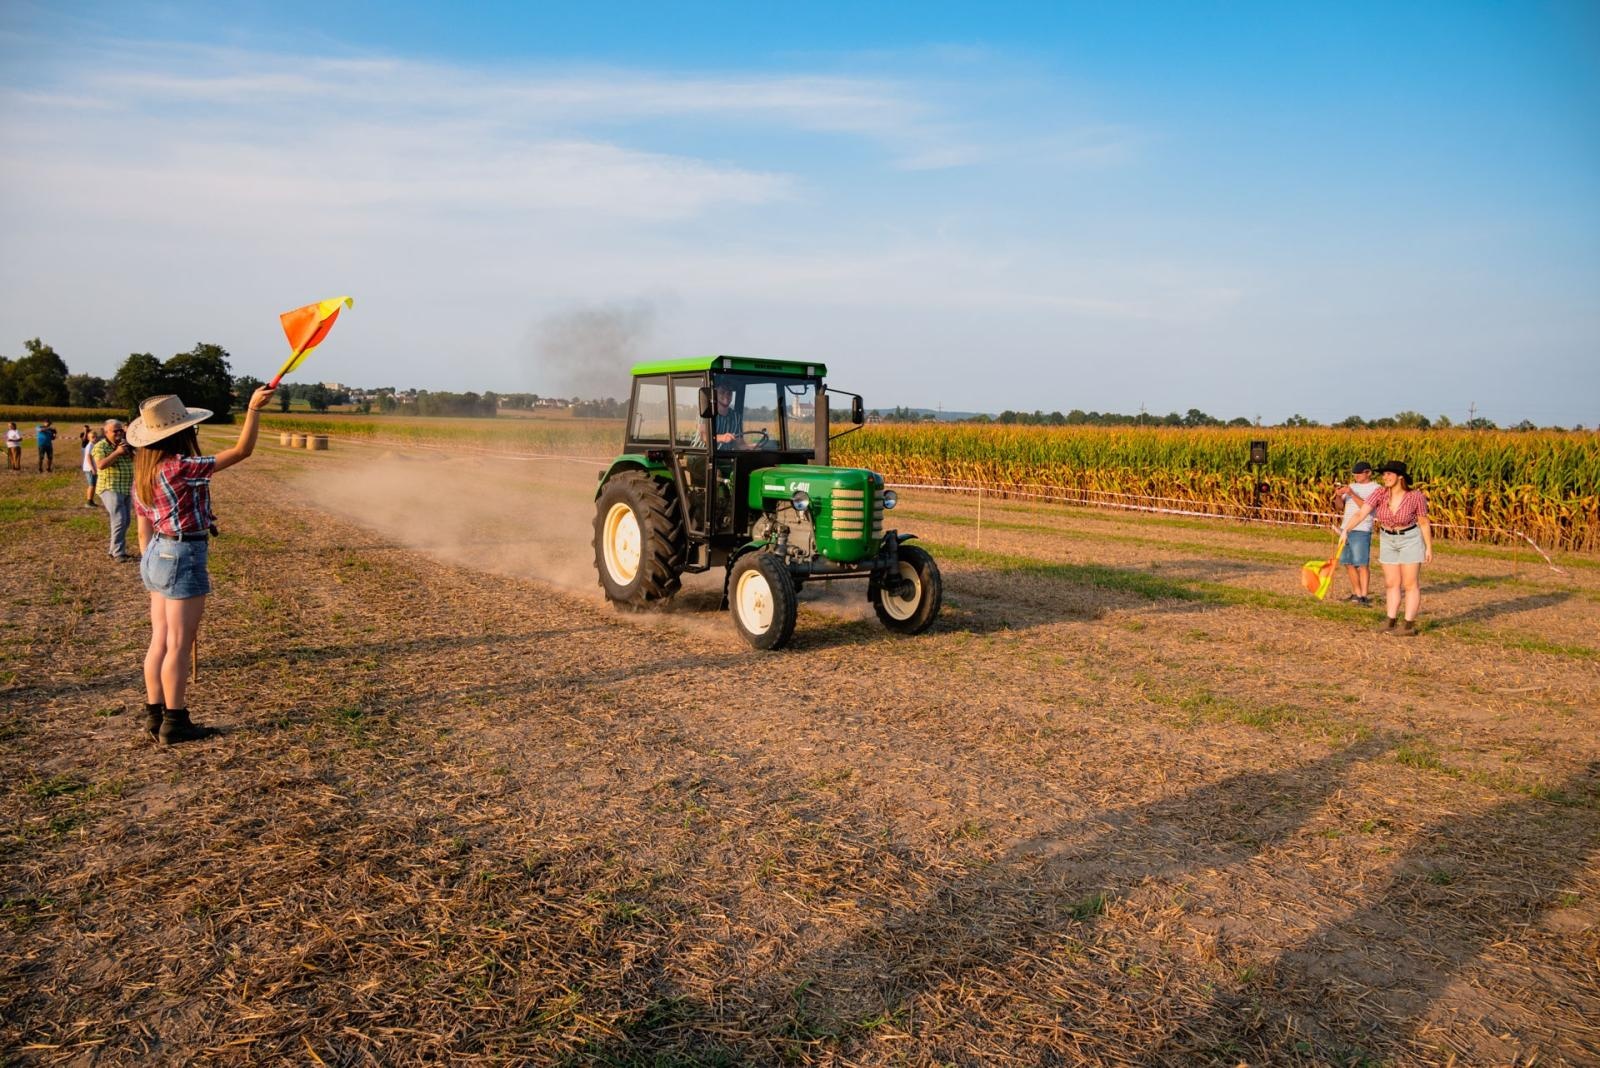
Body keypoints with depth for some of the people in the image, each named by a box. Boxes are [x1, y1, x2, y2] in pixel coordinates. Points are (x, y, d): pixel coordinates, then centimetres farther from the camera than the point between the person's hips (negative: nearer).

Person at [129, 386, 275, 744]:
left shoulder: (144, 471, 6)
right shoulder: (181, 468, -20)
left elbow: (144, 527, 12)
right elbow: (241, 451, -18)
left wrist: (149, 566, 20)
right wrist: (254, 408, -15)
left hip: (157, 554, 9)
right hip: (183, 557, -9)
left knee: (160, 641, 14)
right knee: (179, 645, 0)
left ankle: (155, 714, 23)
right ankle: (175, 723, 8)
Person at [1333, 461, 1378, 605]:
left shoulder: (1375, 488, -3)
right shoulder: (1352, 486, 18)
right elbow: (1339, 504, 11)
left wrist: (1352, 494, -22)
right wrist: (1338, 495, -9)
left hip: (1361, 530, -7)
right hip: (1346, 529, 7)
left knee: (1362, 564, -10)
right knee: (1348, 563, 9)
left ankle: (1364, 596, -11)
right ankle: (1356, 593, 18)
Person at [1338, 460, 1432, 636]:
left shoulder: (1416, 496, -19)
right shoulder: (1380, 494, -13)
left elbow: (1424, 523, -8)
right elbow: (1360, 513, -22)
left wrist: (1429, 548, -5)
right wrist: (1345, 530, -36)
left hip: (1410, 540, -4)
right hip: (1388, 541, 4)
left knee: (1410, 584, -2)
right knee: (1391, 583, 8)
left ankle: (1410, 626, 2)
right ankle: (1391, 623, 14)